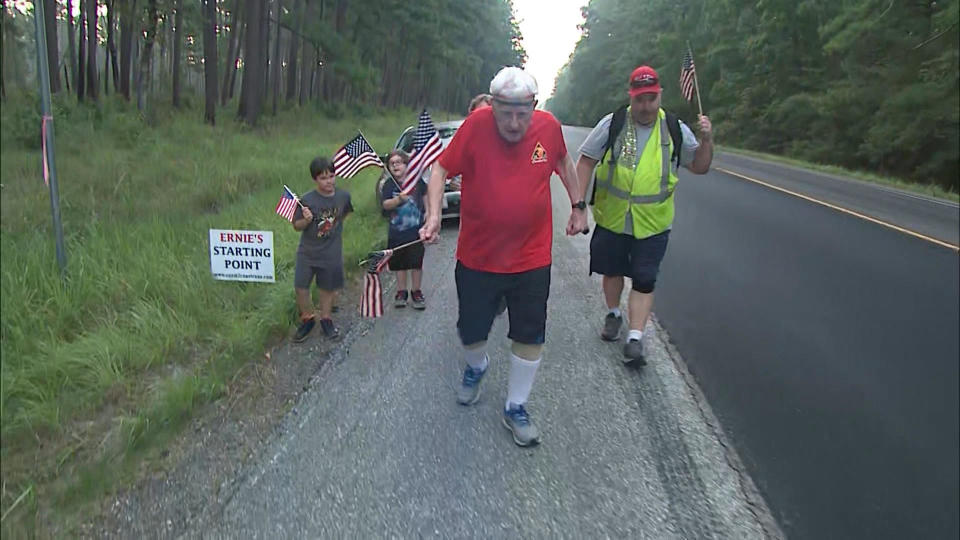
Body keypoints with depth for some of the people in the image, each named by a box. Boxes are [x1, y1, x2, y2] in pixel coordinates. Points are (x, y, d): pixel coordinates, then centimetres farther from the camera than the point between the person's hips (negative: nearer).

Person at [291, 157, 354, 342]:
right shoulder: (306, 200, -15)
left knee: (328, 288, 14)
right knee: (300, 287, -1)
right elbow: (297, 226, -8)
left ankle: (326, 319, 35)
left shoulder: (343, 196, -8)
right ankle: (307, 319, 23)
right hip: (307, 252, -1)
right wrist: (306, 220, -26)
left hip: (332, 253, 1)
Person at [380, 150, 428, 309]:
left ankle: (416, 291, 17)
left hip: (415, 230, -1)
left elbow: (425, 197, 12)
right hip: (396, 232, 1)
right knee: (400, 264, 10)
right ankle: (401, 292, 23)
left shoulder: (416, 180, -1)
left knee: (416, 262, 3)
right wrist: (399, 199, -29)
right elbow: (385, 204, -12)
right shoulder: (389, 184, -2)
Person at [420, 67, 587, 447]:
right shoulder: (476, 125, -15)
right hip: (476, 257, -1)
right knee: (471, 332, 14)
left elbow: (564, 162, 14)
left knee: (530, 337, 6)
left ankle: (515, 407, 26)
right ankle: (476, 367, 49)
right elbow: (441, 168, -7)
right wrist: (433, 214, -20)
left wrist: (578, 205, 15)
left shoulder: (549, 126, -7)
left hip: (531, 258, 1)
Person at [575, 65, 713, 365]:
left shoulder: (675, 130, 0)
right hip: (611, 218, 1)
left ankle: (635, 338, 7)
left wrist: (706, 140, -11)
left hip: (653, 223, 0)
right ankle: (613, 315, 43)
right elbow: (586, 161, -4)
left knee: (644, 281, -1)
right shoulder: (612, 124, -5)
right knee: (612, 270, 18)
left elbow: (699, 167, 7)